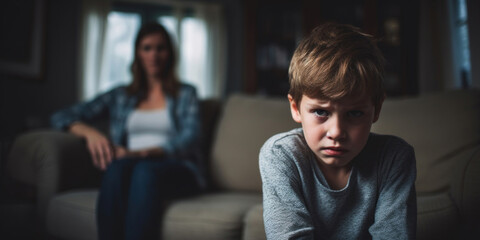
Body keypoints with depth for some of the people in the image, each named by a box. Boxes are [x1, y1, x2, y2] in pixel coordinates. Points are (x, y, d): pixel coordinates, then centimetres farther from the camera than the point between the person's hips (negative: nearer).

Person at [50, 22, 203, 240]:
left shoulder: (185, 94, 17)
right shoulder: (120, 96, 22)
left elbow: (188, 140, -1)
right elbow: (61, 117, 15)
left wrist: (140, 153, -18)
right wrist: (90, 132, -9)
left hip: (178, 172, -1)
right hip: (131, 170, 2)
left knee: (145, 170, -38)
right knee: (118, 167, -36)